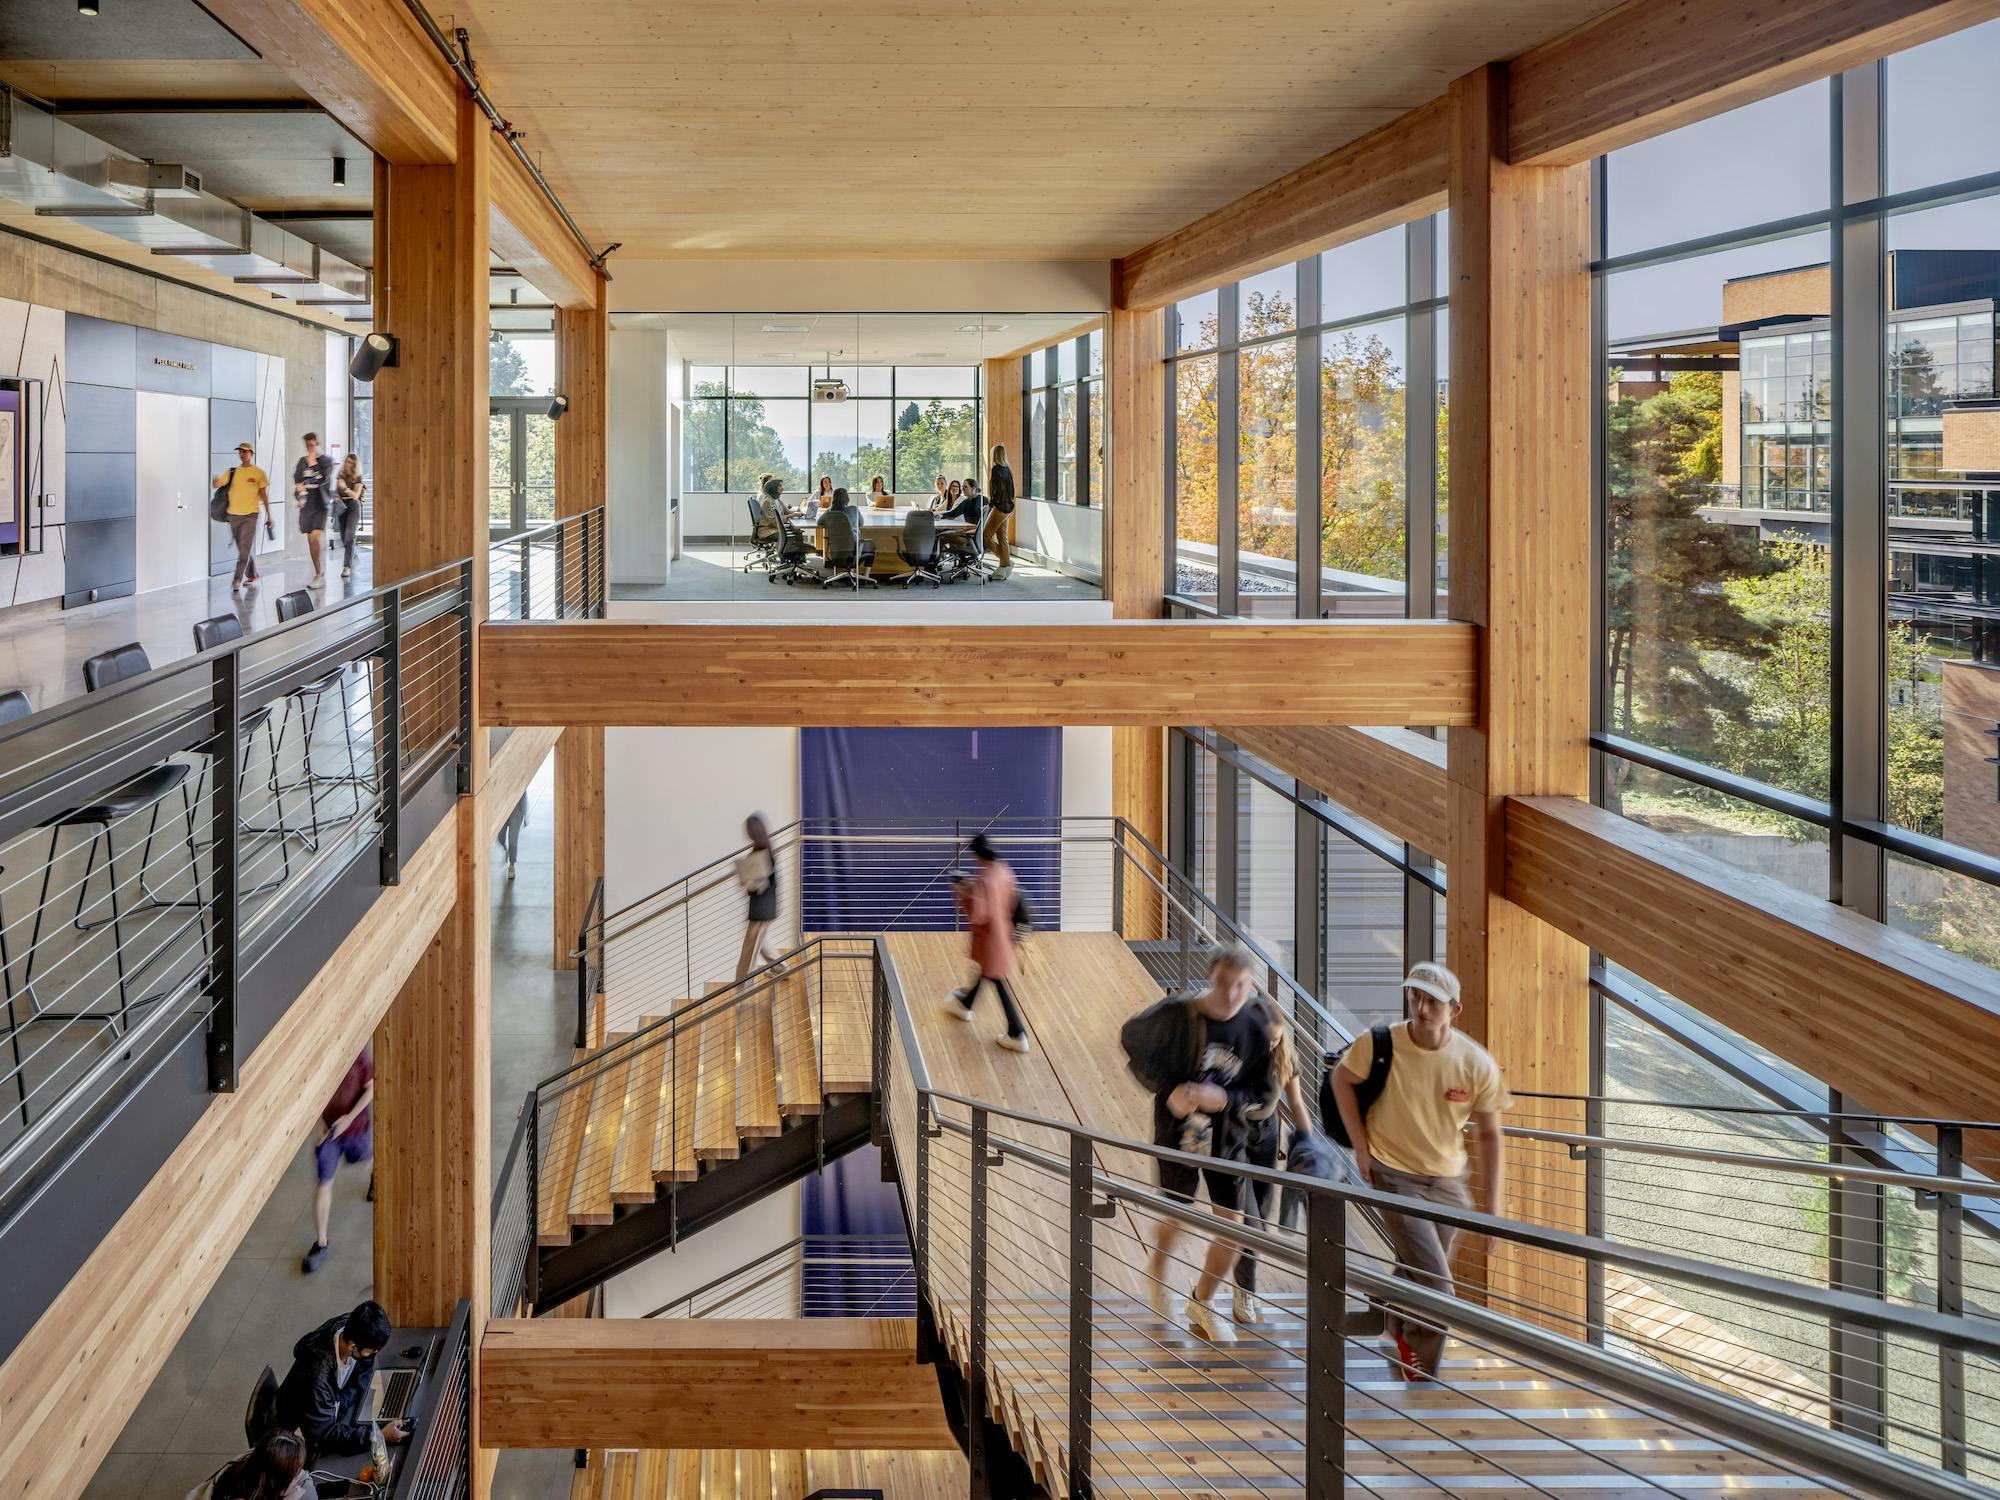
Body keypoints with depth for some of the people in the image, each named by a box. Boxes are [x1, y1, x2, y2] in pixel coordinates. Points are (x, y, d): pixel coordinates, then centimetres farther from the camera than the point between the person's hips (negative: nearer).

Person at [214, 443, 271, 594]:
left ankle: (237, 580, -13)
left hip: (250, 515, -4)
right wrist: (214, 479, -23)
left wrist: (268, 515, 5)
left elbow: (264, 495, 4)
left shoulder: (258, 473, 0)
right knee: (242, 549, 13)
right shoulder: (232, 472, 9)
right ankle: (252, 575, 29)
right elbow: (217, 484, 1)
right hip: (233, 514, 4)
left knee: (245, 548, -11)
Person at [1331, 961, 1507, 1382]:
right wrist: (1360, 1146, -3)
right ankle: (1421, 1376, 8)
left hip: (1447, 1181, 3)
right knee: (1434, 1284, -12)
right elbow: (1342, 1078, 3)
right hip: (1393, 1175, -3)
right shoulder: (1380, 1044, -17)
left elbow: (1489, 1135, -3)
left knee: (1414, 1275, 17)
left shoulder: (1477, 1064, -12)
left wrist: (1492, 1209, -4)